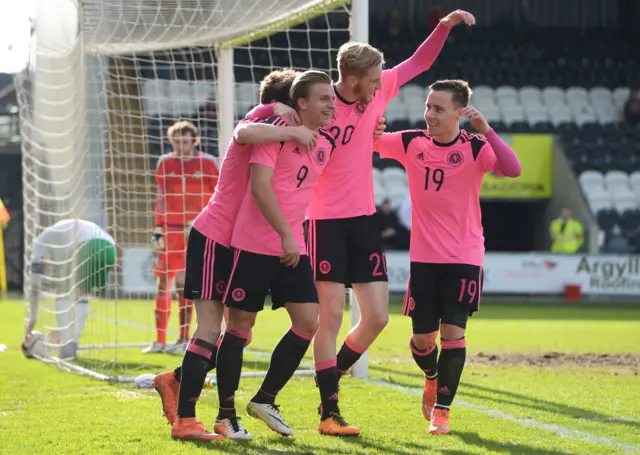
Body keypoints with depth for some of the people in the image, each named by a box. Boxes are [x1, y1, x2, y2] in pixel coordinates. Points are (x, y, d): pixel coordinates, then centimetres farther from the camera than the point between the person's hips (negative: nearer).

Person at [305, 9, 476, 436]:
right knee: (331, 315, -6)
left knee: (377, 317, 3)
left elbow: (418, 62, 15)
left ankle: (332, 376, 26)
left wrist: (446, 25, 6)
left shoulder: (380, 90, 1)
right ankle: (329, 413, -1)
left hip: (364, 217, 6)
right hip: (326, 220, -6)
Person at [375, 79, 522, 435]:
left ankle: (441, 409, 7)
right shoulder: (411, 143, -1)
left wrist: (486, 131, -35)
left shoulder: (475, 148, -9)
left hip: (464, 257, -2)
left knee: (453, 332, -9)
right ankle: (432, 377, 38)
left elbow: (513, 170, -25)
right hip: (423, 257, 2)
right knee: (422, 338, 3)